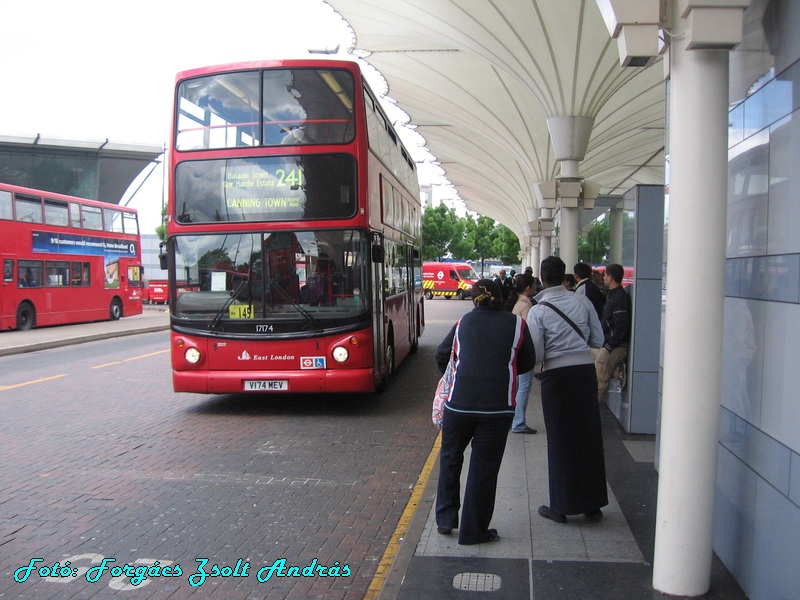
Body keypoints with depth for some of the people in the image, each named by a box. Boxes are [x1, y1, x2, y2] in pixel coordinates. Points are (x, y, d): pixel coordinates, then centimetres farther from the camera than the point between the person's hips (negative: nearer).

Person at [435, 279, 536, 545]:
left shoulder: (464, 322, 8)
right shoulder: (516, 324, 3)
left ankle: (446, 518, 25)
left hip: (459, 402, 1)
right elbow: (528, 363, 10)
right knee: (484, 466, 8)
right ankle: (473, 530, 17)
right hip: (498, 406, -1)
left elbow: (441, 355, 16)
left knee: (450, 458, 21)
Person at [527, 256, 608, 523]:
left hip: (557, 374, -3)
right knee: (589, 436, 12)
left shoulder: (538, 311, -8)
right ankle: (593, 504, 23)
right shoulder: (583, 302, 1)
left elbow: (536, 353, -10)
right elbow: (598, 339, 6)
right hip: (586, 370, 3)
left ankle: (561, 506, 15)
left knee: (560, 440, 7)